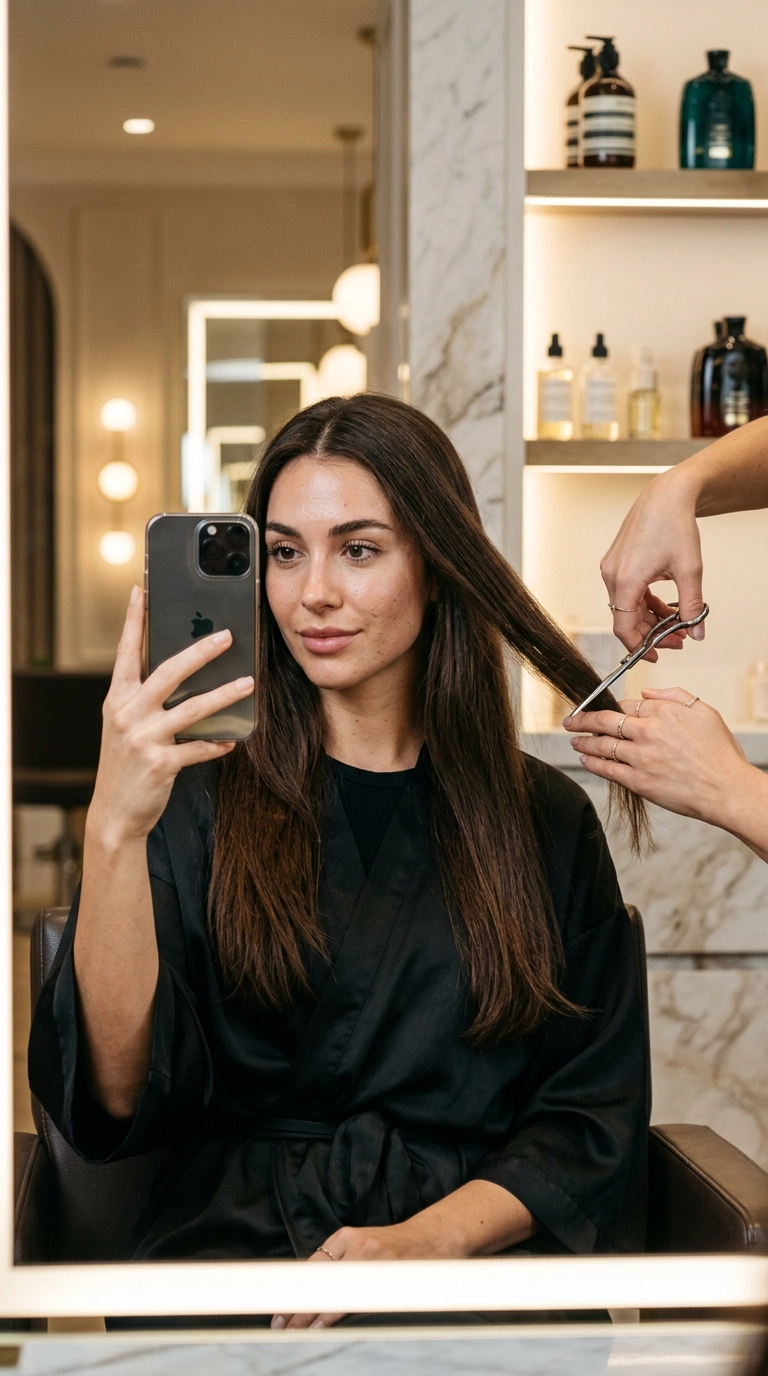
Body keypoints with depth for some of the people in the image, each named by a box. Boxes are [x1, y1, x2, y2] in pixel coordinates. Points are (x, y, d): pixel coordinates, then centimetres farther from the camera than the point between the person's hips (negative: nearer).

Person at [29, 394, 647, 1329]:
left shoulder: (546, 821, 12)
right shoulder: (199, 801, 7)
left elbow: (594, 1116, 10)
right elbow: (116, 1101, -5)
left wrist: (428, 1236, -9)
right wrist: (114, 832, -20)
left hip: (479, 1251, 1)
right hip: (234, 1235, -1)